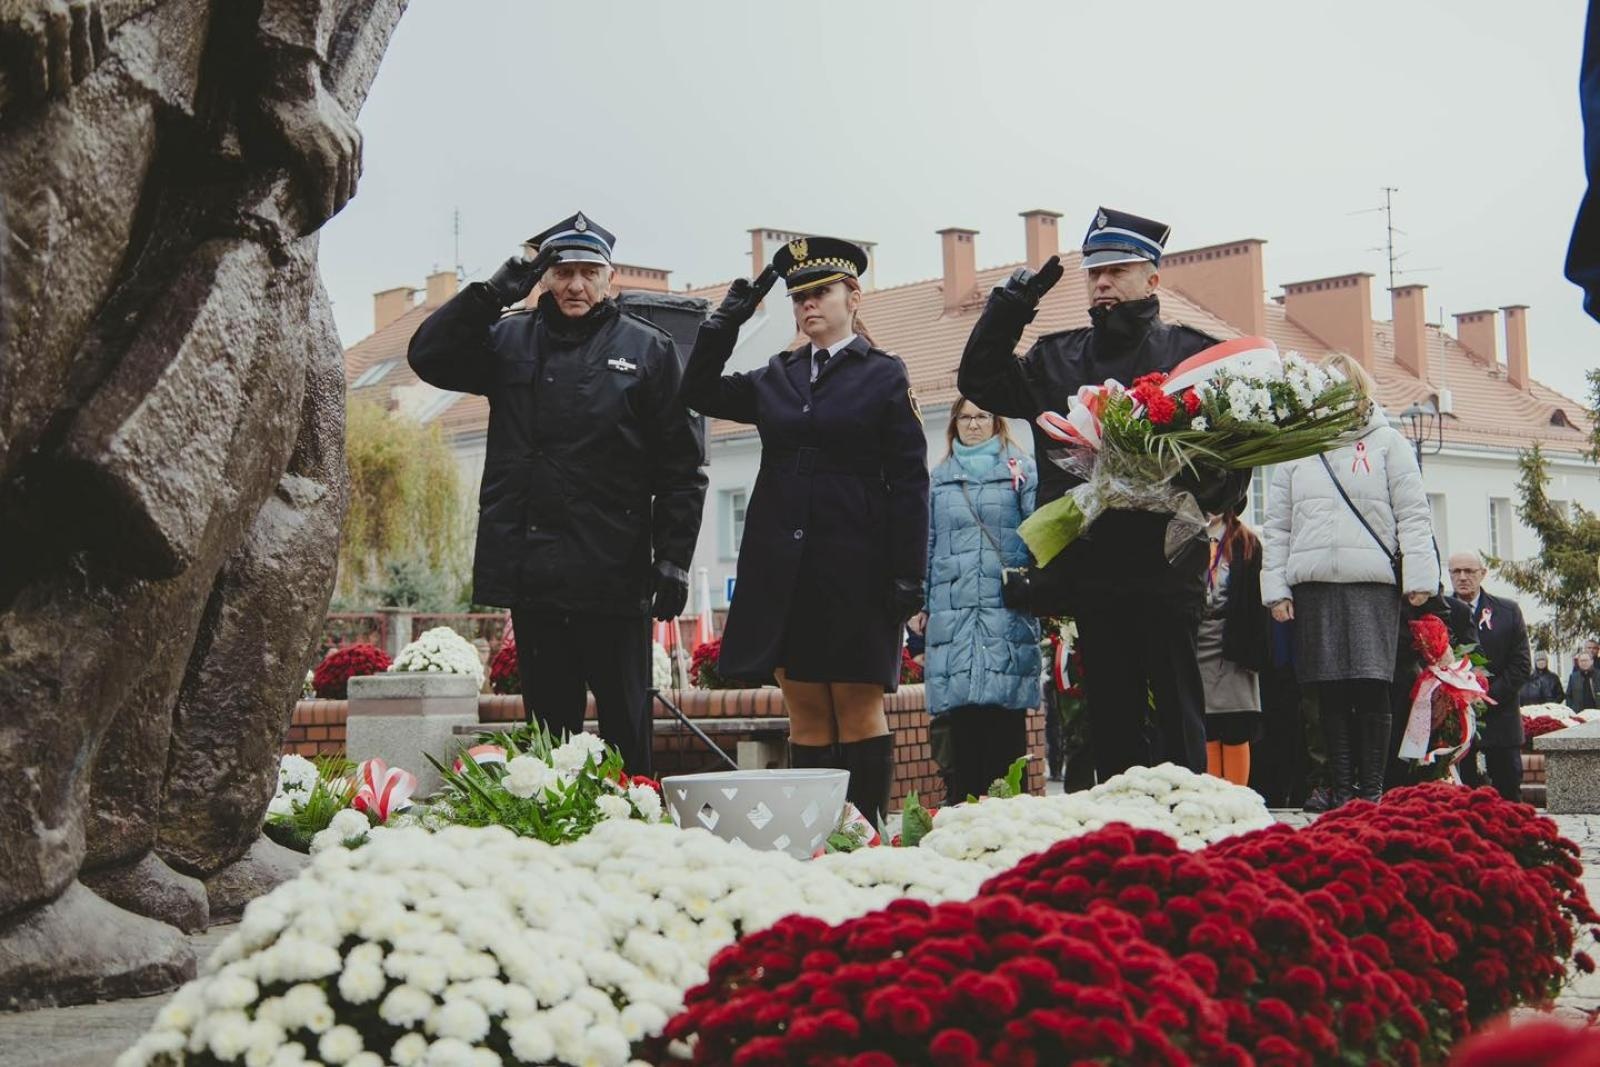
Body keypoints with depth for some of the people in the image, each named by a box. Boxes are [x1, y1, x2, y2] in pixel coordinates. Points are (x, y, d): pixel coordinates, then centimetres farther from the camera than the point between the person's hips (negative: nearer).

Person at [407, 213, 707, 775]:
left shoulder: (648, 349, 5)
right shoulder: (510, 340, 12)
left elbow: (681, 465, 2)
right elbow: (428, 356, 1)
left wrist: (673, 557, -5)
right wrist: (495, 291, -5)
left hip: (613, 575, -3)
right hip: (530, 574, 3)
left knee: (625, 724, 2)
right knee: (547, 719, 10)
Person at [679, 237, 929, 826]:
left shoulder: (884, 376, 1)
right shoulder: (775, 378, 14)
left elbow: (910, 483, -3)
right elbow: (700, 392, 14)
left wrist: (908, 577, -10)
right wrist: (727, 320, 4)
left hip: (853, 568, -4)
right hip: (783, 568, 4)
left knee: (859, 709, 0)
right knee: (806, 713, 6)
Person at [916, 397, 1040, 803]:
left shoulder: (1021, 469, 9)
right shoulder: (939, 478, 18)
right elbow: (927, 542, 17)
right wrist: (923, 602, 10)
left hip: (1007, 606, -2)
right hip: (953, 609, 2)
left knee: (1007, 711, -6)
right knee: (961, 714, -1)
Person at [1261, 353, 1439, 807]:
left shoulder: (1387, 442, 10)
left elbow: (1412, 514, 4)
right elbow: (1277, 526, 13)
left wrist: (1419, 576, -6)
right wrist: (1275, 588, 4)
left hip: (1373, 582, -2)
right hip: (1313, 584, 2)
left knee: (1372, 688, -7)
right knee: (1330, 692, 1)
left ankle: (1372, 789, -1)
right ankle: (1341, 789, 7)